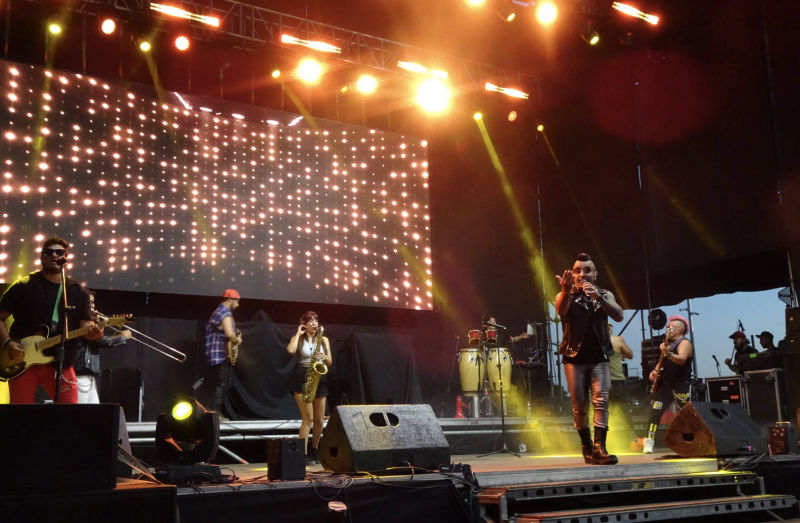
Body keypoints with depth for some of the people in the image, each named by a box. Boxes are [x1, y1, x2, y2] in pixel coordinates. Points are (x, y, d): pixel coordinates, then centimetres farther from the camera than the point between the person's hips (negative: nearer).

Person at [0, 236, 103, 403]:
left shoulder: (78, 291, 10)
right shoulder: (24, 286, 2)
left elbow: (85, 324, 4)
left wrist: (93, 330, -19)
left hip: (60, 364, 2)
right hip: (22, 363, -2)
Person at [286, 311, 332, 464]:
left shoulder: (323, 339, 14)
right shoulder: (298, 338, 5)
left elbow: (330, 363, 10)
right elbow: (290, 350, -18)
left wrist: (324, 357, -12)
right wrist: (298, 334, -6)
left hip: (319, 379, 4)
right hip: (301, 379, -4)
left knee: (319, 420, 5)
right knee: (308, 418, -13)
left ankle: (314, 451, 25)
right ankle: (303, 454, -9)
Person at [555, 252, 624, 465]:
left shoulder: (605, 295, 12)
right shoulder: (567, 296, 6)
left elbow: (618, 316, -7)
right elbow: (561, 310, -18)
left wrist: (597, 297, -24)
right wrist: (566, 291, -39)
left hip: (599, 358, 1)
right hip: (574, 358, -1)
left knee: (601, 402, -13)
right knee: (580, 406, 1)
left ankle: (599, 448, -16)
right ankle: (586, 446, 16)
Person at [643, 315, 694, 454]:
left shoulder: (684, 343, -5)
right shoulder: (668, 344, 22)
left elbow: (681, 359, -25)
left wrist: (668, 354, -44)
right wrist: (654, 371, 10)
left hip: (680, 386, -7)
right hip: (664, 384, 8)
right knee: (655, 412, -4)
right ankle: (649, 444, -5)